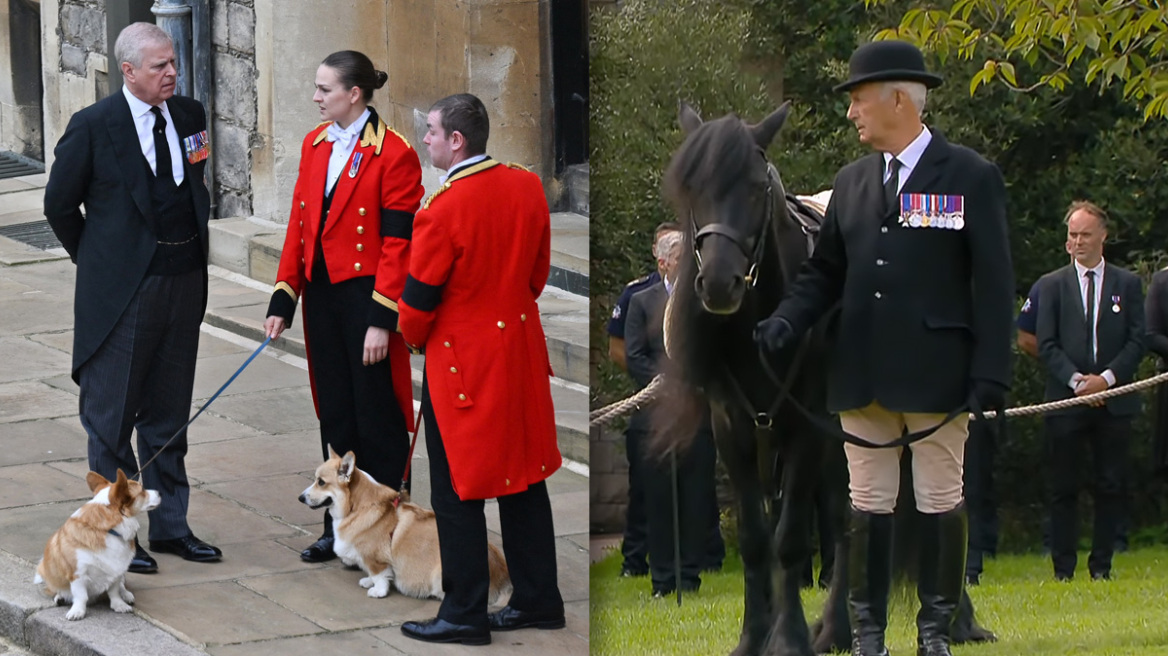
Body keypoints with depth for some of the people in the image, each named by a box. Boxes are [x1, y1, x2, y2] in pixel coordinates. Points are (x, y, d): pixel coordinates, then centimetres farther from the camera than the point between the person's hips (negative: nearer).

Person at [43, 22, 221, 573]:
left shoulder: (188, 116, 5)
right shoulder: (94, 126, -11)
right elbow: (60, 205, -2)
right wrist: (98, 262, 5)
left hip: (183, 284, 5)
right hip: (123, 294, -5)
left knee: (168, 415, 14)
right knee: (112, 418, 2)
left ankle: (169, 525, 23)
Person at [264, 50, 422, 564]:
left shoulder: (393, 155, -12)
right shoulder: (315, 145, 10)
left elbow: (398, 243, -14)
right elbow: (299, 226, 13)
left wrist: (381, 321, -17)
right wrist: (283, 300, 8)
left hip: (366, 293, -7)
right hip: (321, 291, 7)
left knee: (375, 419, 0)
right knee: (334, 415, 13)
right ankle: (340, 527, 21)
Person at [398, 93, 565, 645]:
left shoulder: (443, 211, -22)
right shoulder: (527, 187, -1)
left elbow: (417, 305, -14)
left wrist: (414, 338, 6)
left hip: (461, 360, -7)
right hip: (521, 351, 7)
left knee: (457, 491, 3)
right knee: (523, 477, 16)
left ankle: (464, 614, 8)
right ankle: (538, 600, 23)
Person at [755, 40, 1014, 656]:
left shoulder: (972, 177, -2)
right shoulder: (851, 181, 13)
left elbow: (992, 283, -5)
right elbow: (823, 270, 17)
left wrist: (991, 374, -11)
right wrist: (786, 321, -3)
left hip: (936, 372, -4)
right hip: (862, 372, 5)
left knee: (940, 502, 3)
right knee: (868, 504, 7)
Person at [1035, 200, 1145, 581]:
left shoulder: (1127, 284, 9)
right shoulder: (1053, 285, 8)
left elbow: (1137, 341, 3)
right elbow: (1046, 345, 2)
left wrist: (1107, 378, -10)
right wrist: (1075, 380, -11)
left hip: (1114, 400, 1)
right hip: (1066, 400, -1)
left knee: (1111, 486, 1)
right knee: (1063, 488, 1)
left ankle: (1102, 565, 9)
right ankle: (1063, 568, 6)